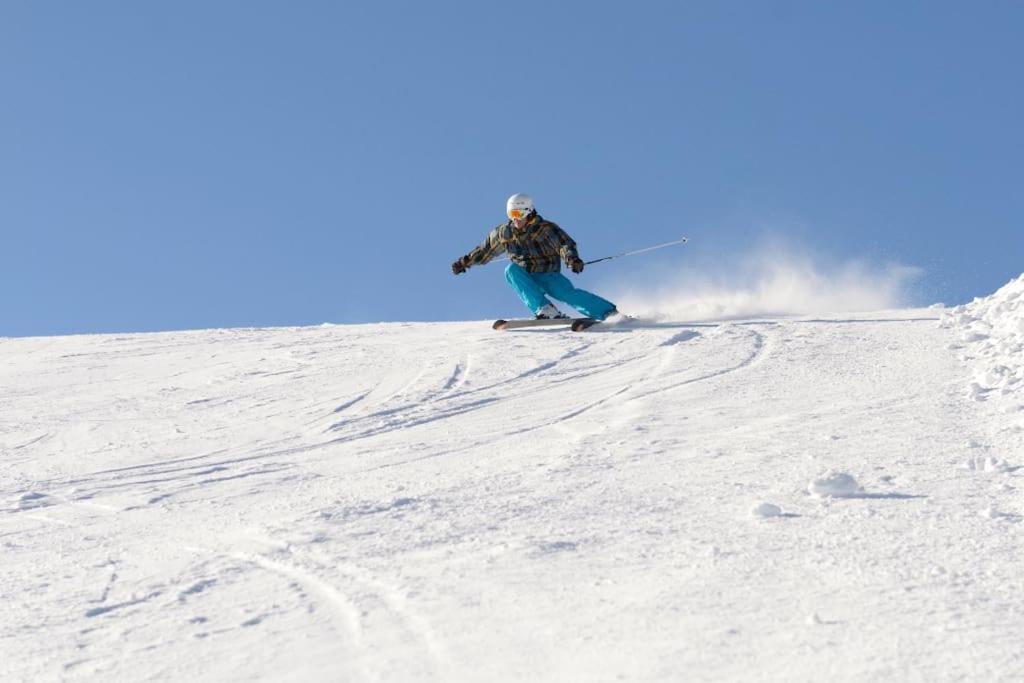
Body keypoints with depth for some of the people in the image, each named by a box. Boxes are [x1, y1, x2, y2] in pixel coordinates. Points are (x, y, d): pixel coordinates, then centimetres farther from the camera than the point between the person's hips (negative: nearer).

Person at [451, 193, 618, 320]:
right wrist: (465, 262, 19)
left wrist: (572, 259, -47)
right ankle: (545, 309, -35)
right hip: (526, 279, 4)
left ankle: (610, 313, -25)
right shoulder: (505, 233, 0)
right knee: (512, 270, -27)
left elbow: (565, 243, -26)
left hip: (549, 276, -4)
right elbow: (485, 250, 15)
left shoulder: (545, 229, -14)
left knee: (569, 294, -29)